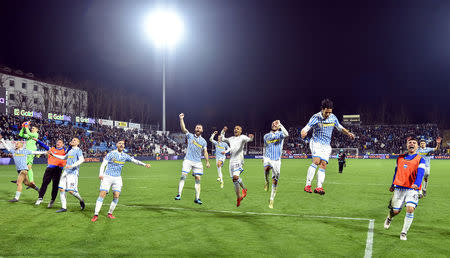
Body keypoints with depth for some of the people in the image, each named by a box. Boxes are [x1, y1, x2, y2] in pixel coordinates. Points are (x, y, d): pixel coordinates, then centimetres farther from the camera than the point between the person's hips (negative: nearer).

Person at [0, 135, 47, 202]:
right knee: (27, 183, 12)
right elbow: (7, 147, 20)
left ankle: (16, 198, -14)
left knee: (19, 183, -15)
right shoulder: (13, 151, 14)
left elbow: (34, 152, 9)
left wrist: (44, 152, 9)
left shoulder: (25, 151, 2)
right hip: (19, 170, 5)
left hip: (24, 169, -5)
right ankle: (37, 188, 35)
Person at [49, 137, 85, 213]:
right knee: (61, 189, 1)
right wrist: (53, 154, 39)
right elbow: (64, 157, 39)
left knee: (71, 191, -14)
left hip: (73, 172, -8)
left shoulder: (78, 150, -3)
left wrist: (72, 165, -30)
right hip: (66, 172, 8)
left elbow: (81, 159, -20)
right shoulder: (70, 151, 21)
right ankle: (64, 207, 7)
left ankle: (81, 200, 12)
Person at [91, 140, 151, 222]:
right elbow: (103, 164, -9)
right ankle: (96, 215, -6)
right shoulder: (111, 154, -6)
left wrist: (145, 164, -14)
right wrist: (101, 174, -25)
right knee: (102, 194, -12)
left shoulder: (125, 156, 6)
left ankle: (110, 213, 12)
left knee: (116, 196, -5)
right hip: (107, 177, -4)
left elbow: (135, 161, 0)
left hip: (117, 178, 4)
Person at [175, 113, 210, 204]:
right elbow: (183, 129, -6)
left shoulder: (203, 141, 13)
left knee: (198, 178, -1)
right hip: (188, 160, -2)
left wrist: (207, 161, 8)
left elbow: (205, 152, 16)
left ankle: (197, 198, 5)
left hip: (198, 162, 2)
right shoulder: (190, 136, 6)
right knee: (183, 176, -13)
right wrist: (181, 119, -17)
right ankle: (179, 194, -10)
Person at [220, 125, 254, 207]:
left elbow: (248, 139, -21)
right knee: (234, 180, 7)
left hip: (239, 161, -6)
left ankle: (244, 189, -3)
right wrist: (223, 131, 20)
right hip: (232, 161, 6)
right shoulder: (231, 138, 19)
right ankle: (239, 197, 17)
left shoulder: (242, 137, 0)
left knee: (235, 177, -26)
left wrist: (251, 138, -43)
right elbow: (222, 139, 33)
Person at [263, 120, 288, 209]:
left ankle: (271, 199, 14)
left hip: (277, 160, -1)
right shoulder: (266, 136, 12)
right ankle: (267, 181, -3)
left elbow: (286, 134, -24)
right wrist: (264, 156, 25)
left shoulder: (280, 134, 1)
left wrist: (280, 125, -24)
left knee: (275, 181, 1)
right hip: (268, 158, 1)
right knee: (266, 169, -34)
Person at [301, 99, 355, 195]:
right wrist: (303, 133, -44)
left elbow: (340, 127, 20)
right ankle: (308, 185, -22)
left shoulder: (333, 117, 4)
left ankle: (319, 187, -6)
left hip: (326, 145, 5)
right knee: (316, 161, -24)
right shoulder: (316, 118, -12)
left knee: (323, 165, -6)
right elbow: (306, 128, -21)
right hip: (316, 143, -5)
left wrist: (348, 133, 6)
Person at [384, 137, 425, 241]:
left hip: (412, 189, -2)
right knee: (395, 211, 5)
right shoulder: (400, 158, 13)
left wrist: (417, 184, -33)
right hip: (399, 188, 2)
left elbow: (420, 173, -15)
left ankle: (404, 232, -1)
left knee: (410, 209, -17)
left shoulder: (420, 160, 2)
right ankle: (389, 219, 42)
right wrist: (393, 185, 25)